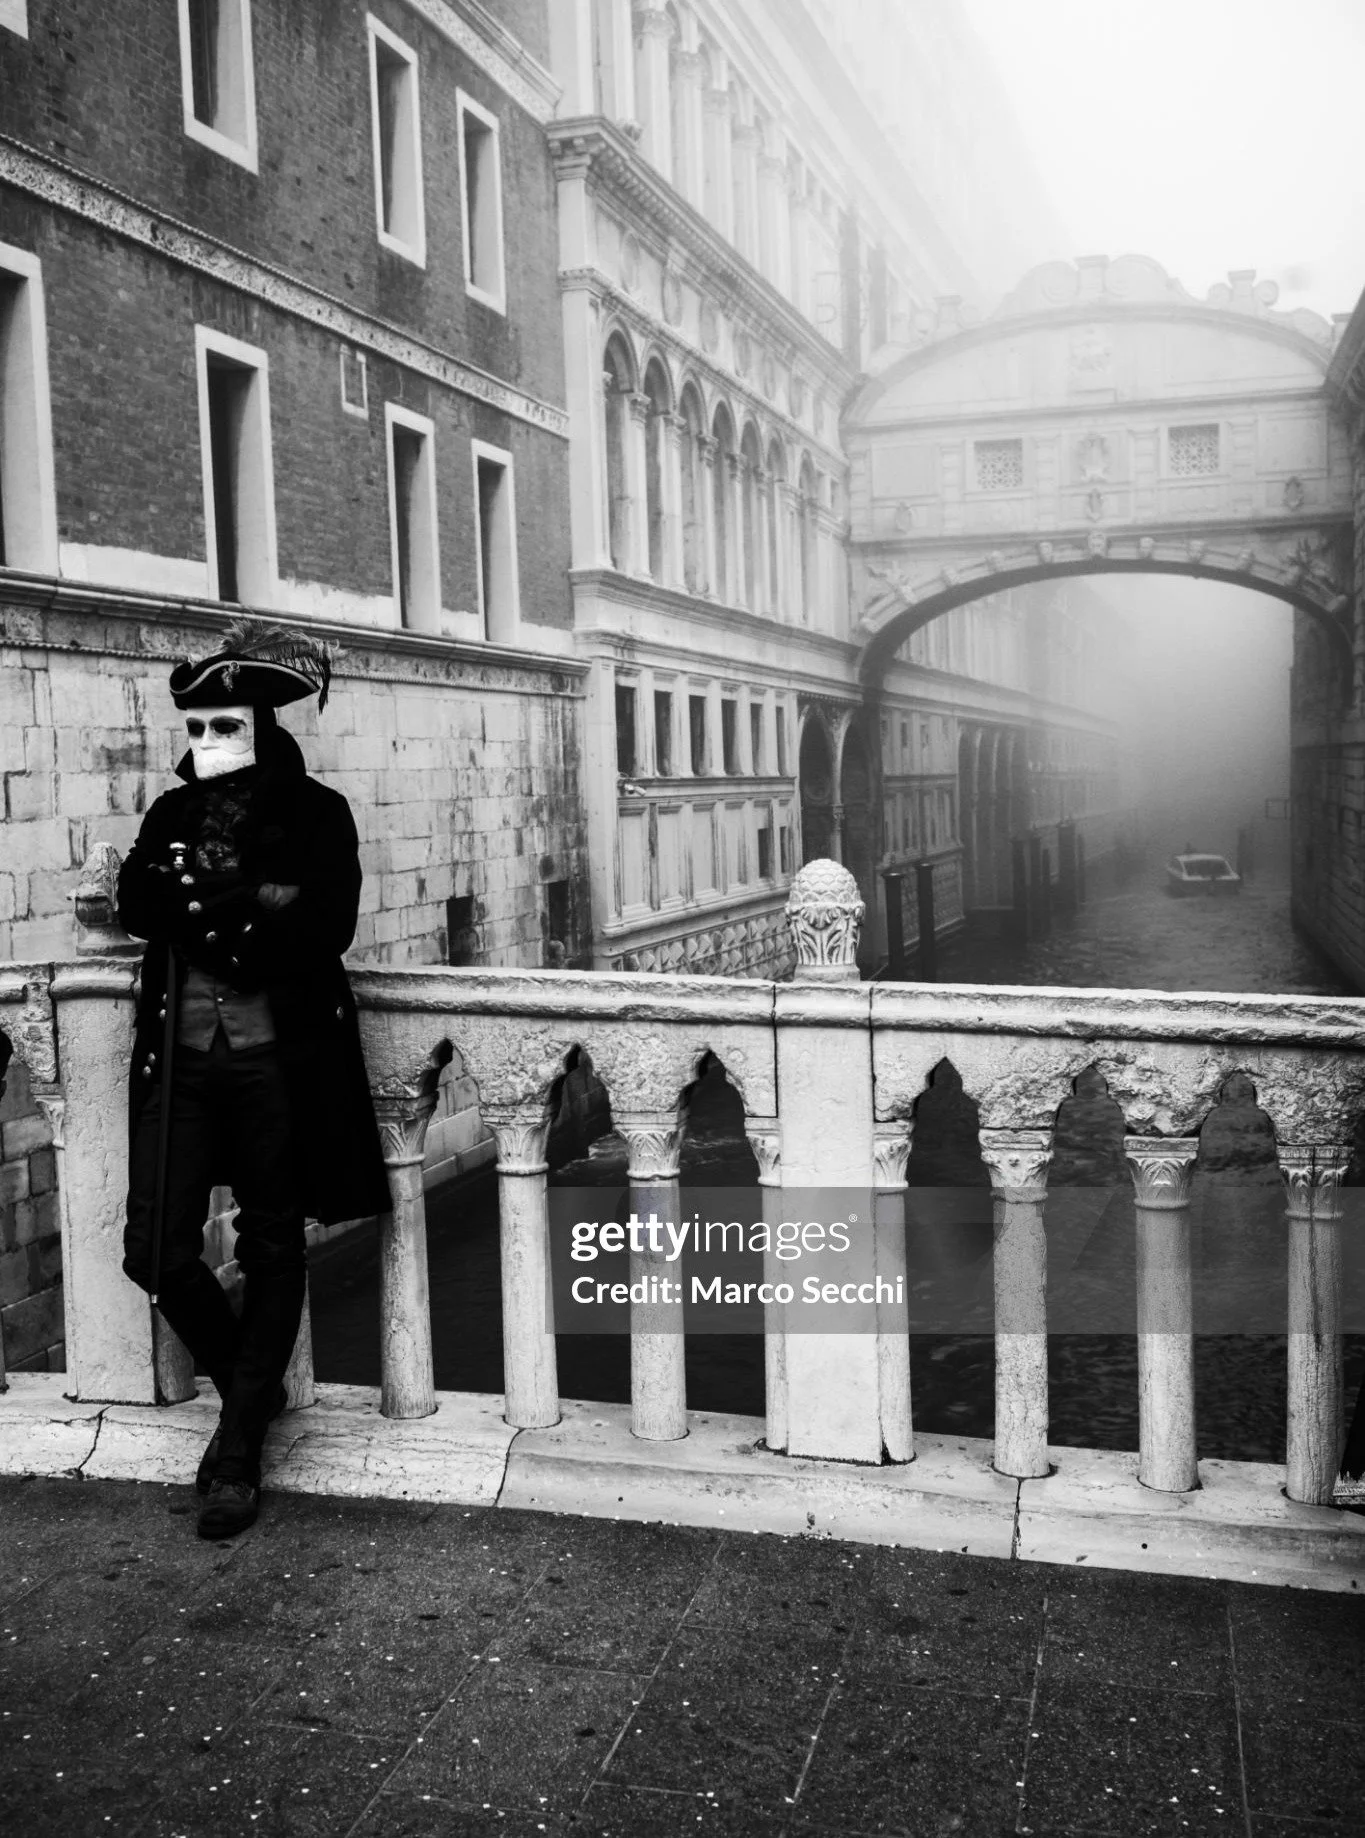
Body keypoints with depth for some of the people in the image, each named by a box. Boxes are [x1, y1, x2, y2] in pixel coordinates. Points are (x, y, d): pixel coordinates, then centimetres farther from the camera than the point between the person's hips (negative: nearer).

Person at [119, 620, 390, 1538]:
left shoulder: (317, 813, -2)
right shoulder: (173, 812, 11)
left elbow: (325, 930, -14)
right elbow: (137, 904, -5)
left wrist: (203, 906, -13)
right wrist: (255, 905, -18)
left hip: (280, 1058, -3)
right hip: (180, 1056, 4)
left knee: (273, 1252, 7)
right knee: (155, 1250, -1)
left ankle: (240, 1446, 22)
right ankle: (250, 1383, 27)